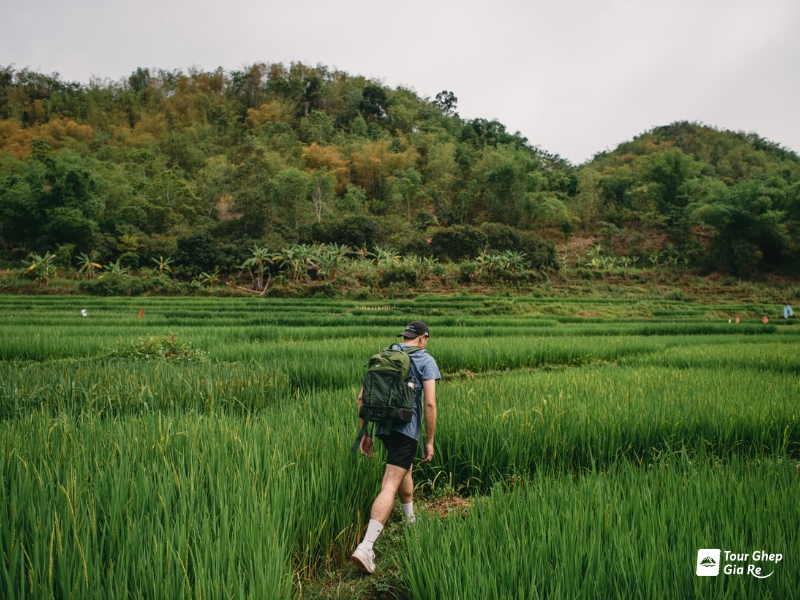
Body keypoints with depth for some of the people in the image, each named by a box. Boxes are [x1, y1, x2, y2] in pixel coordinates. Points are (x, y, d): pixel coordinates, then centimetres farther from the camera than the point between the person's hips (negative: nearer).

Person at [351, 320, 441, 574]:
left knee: (405, 470, 29)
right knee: (389, 487, -9)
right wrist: (430, 441, -5)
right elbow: (429, 403, -12)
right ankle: (365, 548, -17)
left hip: (383, 427, 6)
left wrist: (365, 433, 13)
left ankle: (412, 522, 45)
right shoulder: (425, 360, -2)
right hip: (407, 429, -6)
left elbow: (362, 397, 8)